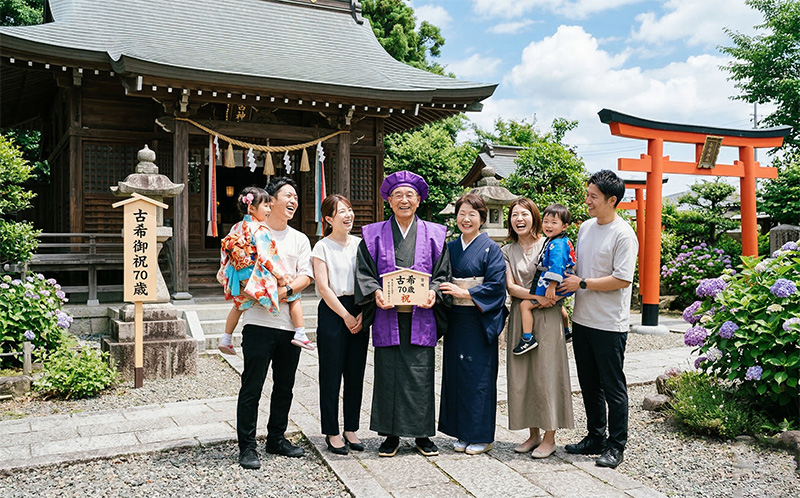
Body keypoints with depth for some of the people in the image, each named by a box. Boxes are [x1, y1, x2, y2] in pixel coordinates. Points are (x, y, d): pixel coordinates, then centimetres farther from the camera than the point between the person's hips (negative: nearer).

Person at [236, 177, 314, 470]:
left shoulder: (300, 240, 15)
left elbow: (306, 276, 4)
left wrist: (286, 289, -14)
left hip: (290, 322, 4)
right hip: (258, 320, -4)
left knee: (284, 386, 12)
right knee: (252, 386, -3)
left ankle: (276, 439, 26)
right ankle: (247, 446, 8)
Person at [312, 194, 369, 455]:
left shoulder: (359, 244, 10)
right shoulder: (322, 247, -2)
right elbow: (323, 287, -8)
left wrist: (362, 314, -3)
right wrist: (346, 316, -10)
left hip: (359, 312, 5)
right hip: (332, 312, -4)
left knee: (356, 374, 9)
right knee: (331, 375, 1)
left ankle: (351, 429, 21)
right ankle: (332, 433, 12)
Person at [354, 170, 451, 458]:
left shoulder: (434, 235, 9)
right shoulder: (374, 235, 9)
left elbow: (442, 272, 8)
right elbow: (364, 272, 4)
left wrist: (434, 291, -12)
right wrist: (375, 292, -15)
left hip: (420, 317, 0)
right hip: (387, 316, 0)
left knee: (421, 375, 2)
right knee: (388, 374, 3)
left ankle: (422, 434, 16)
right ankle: (391, 435, 16)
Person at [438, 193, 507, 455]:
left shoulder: (490, 248, -4)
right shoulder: (450, 248, 11)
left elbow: (496, 285, -12)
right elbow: (442, 281, 16)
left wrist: (464, 293, -17)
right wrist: (442, 291, -5)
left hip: (480, 321, -5)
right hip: (455, 321, 5)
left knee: (479, 375, -1)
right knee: (456, 374, 8)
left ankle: (482, 436, 12)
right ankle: (463, 433, 20)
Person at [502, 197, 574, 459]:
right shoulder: (507, 252, 10)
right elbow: (510, 287, -1)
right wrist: (537, 297, -15)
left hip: (546, 317, -3)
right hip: (519, 318, 4)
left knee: (546, 374, -3)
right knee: (521, 376, 5)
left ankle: (550, 437, 8)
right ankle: (533, 434, 17)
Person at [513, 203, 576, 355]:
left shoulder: (557, 244, -23)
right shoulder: (564, 242, 10)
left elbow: (556, 266, -32)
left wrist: (552, 286, -34)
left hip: (555, 286, -11)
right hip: (562, 286, 11)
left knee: (525, 305, -11)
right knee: (559, 305, 37)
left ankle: (528, 339, -10)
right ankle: (566, 333, 58)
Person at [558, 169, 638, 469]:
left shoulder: (624, 235, -14)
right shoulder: (585, 227, 9)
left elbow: (622, 279, -19)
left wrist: (582, 283, -16)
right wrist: (567, 282, 3)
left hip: (609, 324, -8)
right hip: (582, 319, 8)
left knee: (613, 387, 4)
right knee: (589, 385, 17)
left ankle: (616, 446, 17)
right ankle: (595, 438, 31)